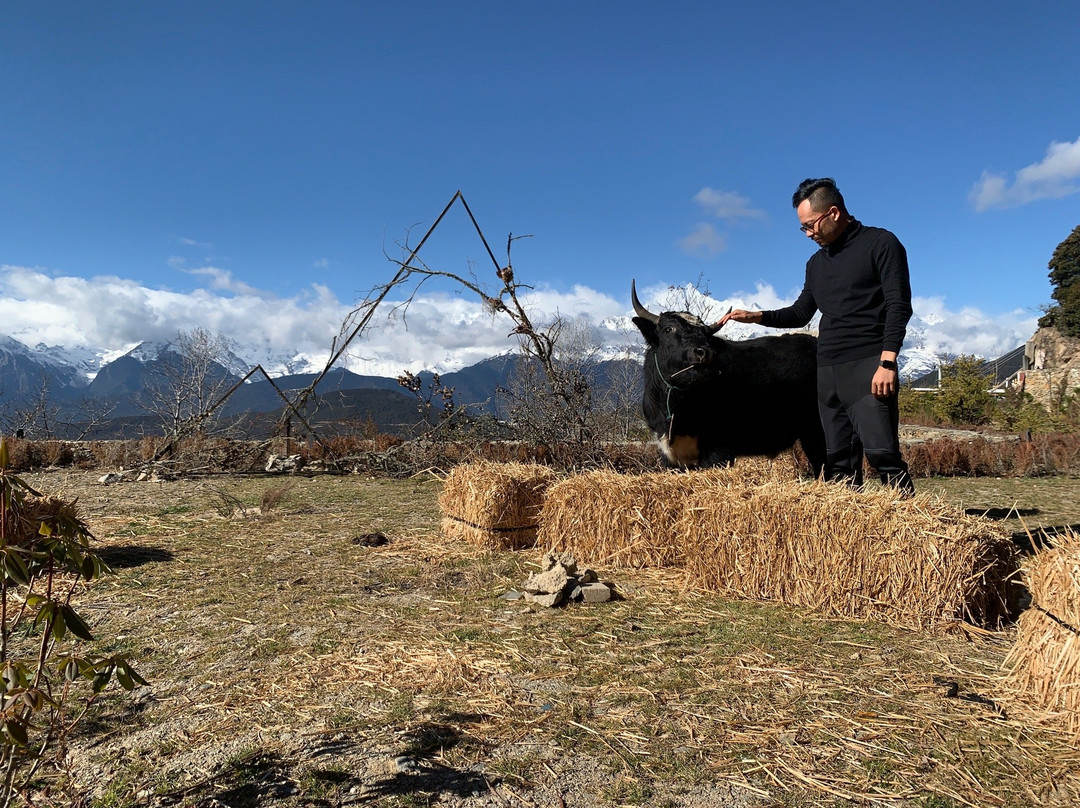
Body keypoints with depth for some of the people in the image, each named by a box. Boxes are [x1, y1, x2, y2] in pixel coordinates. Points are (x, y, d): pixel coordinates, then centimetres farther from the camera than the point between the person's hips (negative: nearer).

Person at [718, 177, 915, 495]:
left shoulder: (880, 243, 1)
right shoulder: (816, 263, 21)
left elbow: (899, 306, -6)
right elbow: (800, 313, 26)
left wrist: (887, 362, -16)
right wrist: (755, 316, 11)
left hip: (867, 367, -6)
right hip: (827, 372, 6)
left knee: (882, 453, -14)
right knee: (838, 462, 3)